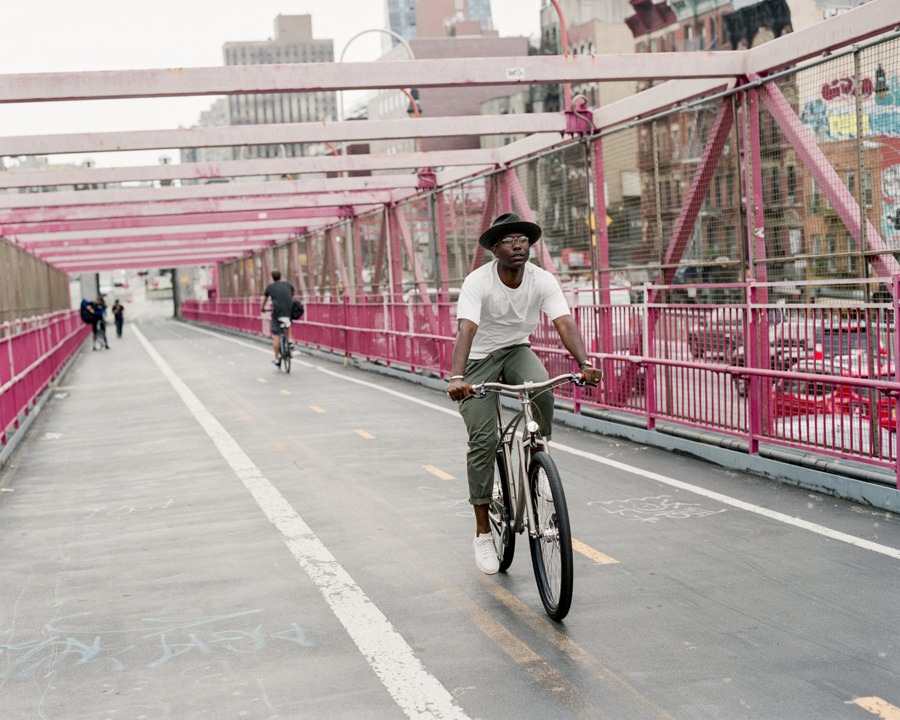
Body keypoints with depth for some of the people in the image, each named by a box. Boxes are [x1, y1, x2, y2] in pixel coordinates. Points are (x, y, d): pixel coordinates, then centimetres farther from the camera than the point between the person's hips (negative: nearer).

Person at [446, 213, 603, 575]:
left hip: (517, 351, 3)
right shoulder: (478, 282, -24)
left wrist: (584, 362, -45)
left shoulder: (543, 280, -15)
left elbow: (565, 323, -26)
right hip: (480, 357, -2)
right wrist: (457, 377, -53)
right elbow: (465, 329, -37)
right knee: (483, 439, -13)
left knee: (542, 391, -33)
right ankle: (482, 532, -3)